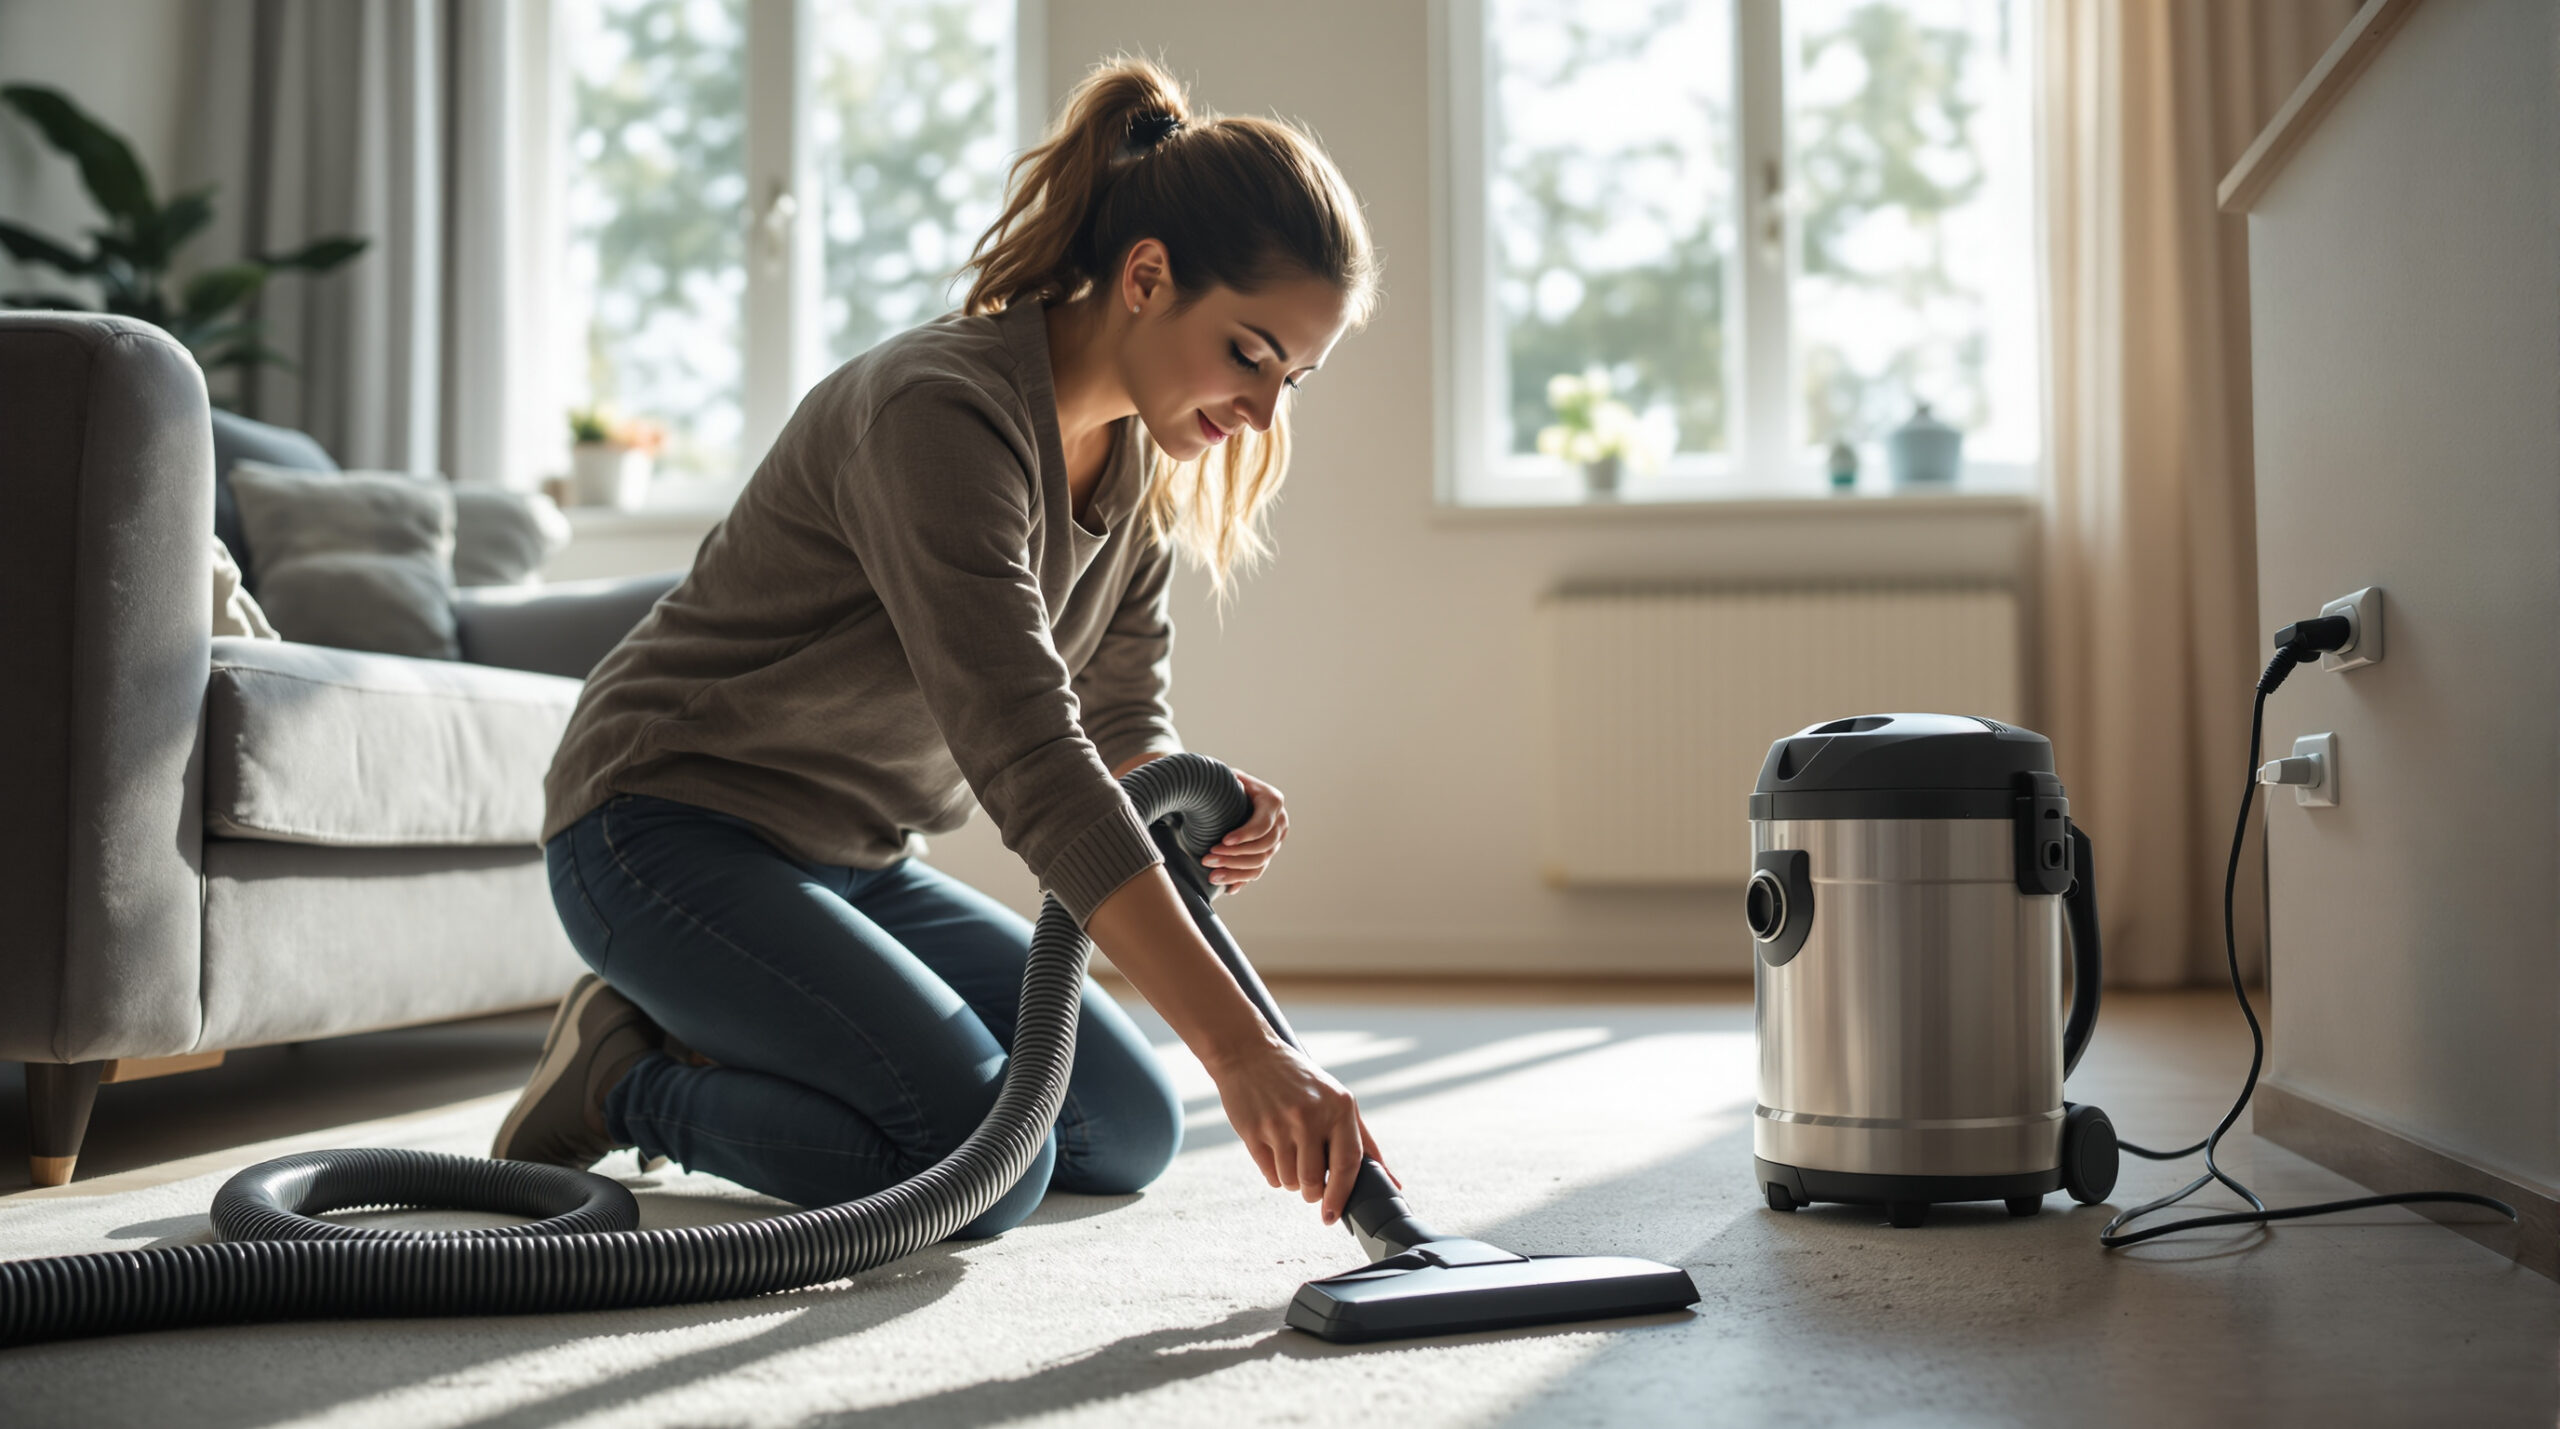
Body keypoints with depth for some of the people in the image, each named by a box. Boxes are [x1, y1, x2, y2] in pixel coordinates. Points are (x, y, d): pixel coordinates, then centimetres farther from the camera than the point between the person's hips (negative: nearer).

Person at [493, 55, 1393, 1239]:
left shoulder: (1137, 456, 0)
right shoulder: (941, 413, -29)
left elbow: (1123, 720, 6)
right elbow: (1031, 762, -37)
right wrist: (1245, 1052, -41)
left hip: (854, 863, 9)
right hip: (668, 832, -9)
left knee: (1133, 1131, 4)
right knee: (989, 1162, -23)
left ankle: (720, 1046, 15)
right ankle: (622, 1072, -1)